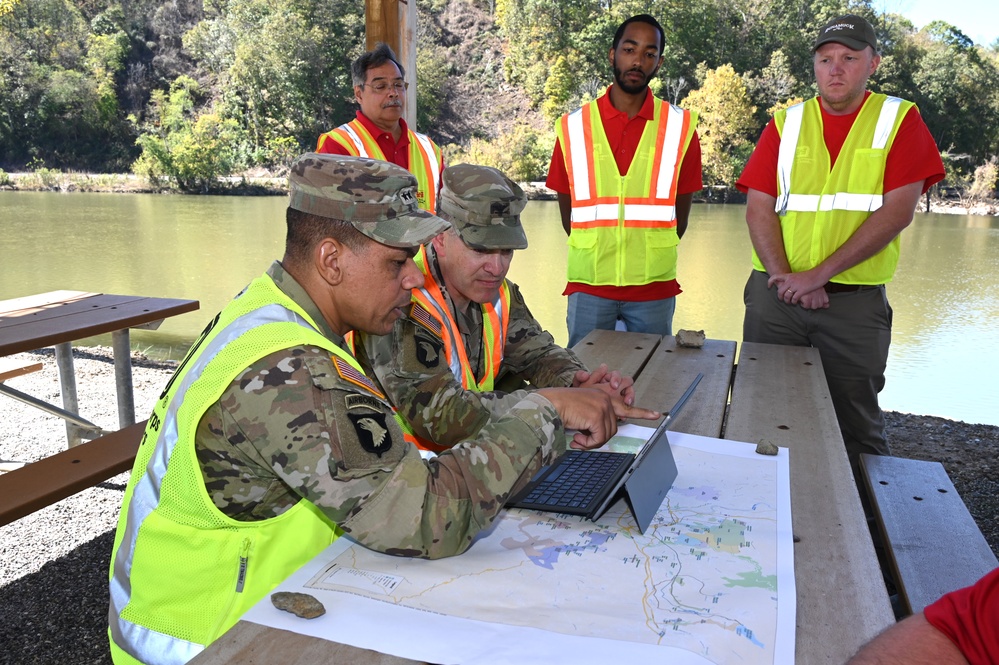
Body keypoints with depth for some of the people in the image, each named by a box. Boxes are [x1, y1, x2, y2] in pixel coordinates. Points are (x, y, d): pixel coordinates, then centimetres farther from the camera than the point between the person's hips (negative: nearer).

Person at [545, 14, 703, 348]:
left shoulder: (681, 128, 1)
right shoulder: (573, 127, 1)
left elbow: (680, 214, 7)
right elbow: (567, 211, 7)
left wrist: (650, 256, 10)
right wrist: (597, 256, 9)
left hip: (654, 289, 0)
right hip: (588, 286, 0)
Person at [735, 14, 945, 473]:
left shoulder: (899, 120, 4)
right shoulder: (786, 123, 9)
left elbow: (897, 211, -7)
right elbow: (758, 209, 1)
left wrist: (818, 274, -15)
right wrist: (784, 277, -14)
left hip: (856, 301, -2)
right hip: (776, 295, 2)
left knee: (857, 427, 6)